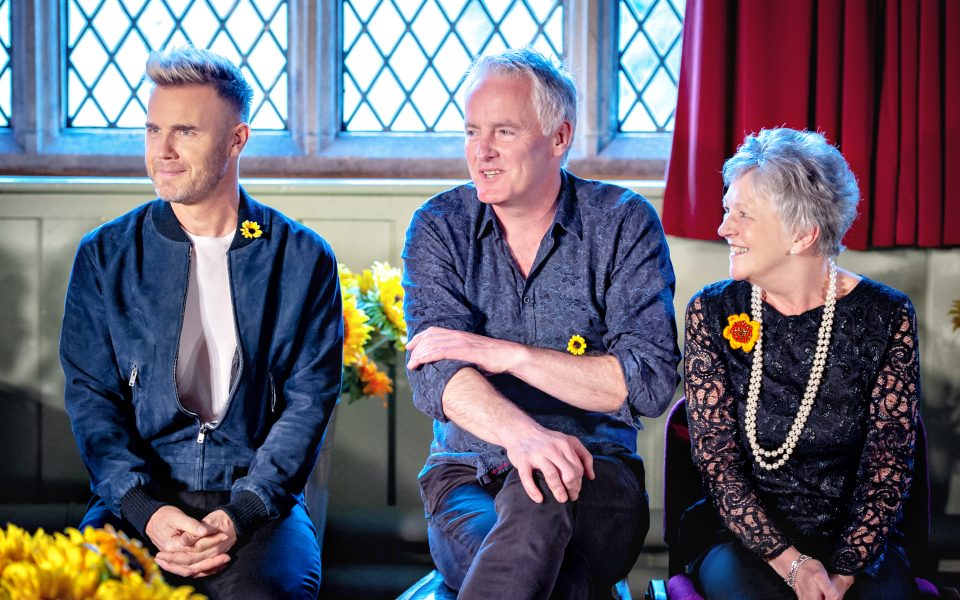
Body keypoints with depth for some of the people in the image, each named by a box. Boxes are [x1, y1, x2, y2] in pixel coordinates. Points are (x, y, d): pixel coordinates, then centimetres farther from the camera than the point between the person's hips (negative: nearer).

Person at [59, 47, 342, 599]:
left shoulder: (303, 258, 5)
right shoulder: (104, 256, 9)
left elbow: (309, 400, 1)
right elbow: (91, 398, 4)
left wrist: (243, 513, -14)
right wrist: (145, 510, -13)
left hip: (259, 497, -1)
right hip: (138, 498, 1)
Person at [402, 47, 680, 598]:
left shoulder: (623, 223, 1)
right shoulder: (440, 226, 4)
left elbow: (651, 382, -9)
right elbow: (435, 372, -12)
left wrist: (504, 353, -15)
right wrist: (520, 432, -33)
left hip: (596, 474, 0)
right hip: (466, 473, 0)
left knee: (539, 498, -37)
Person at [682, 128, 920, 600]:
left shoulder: (886, 317, -3)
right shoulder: (712, 312, -1)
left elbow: (887, 465, -3)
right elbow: (717, 460, -4)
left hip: (854, 538, 1)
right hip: (742, 532, 0)